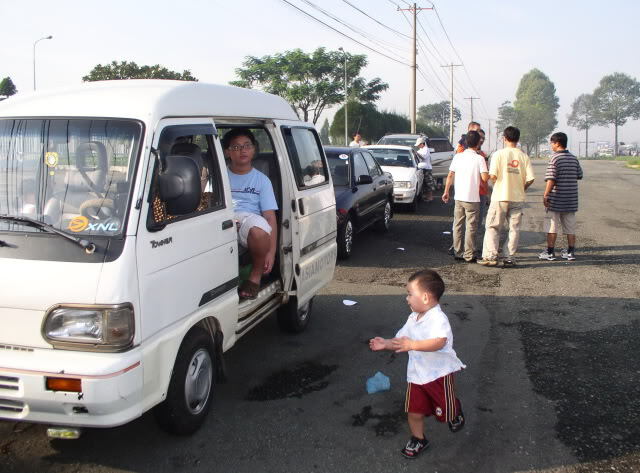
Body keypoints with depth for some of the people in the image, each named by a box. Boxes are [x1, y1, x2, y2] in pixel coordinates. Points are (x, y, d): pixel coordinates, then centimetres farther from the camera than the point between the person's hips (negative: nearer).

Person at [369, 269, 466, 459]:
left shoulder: (438, 318, -23)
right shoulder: (413, 319, 6)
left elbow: (439, 342, -40)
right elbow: (401, 341, 13)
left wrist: (413, 344, -49)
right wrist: (386, 344, -5)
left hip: (439, 374, -6)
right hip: (416, 375, 6)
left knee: (446, 410, 12)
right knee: (414, 411, 6)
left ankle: (456, 414, 47)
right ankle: (418, 439, 30)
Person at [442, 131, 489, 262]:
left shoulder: (457, 156, 2)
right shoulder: (479, 159, -10)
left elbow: (450, 176, 6)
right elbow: (485, 178, -15)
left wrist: (446, 192, 15)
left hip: (459, 197, 4)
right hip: (473, 198, -4)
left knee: (457, 225, 13)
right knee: (471, 227, 2)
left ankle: (457, 252, 17)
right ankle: (469, 255, 3)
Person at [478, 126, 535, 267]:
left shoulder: (499, 154, -8)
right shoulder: (524, 156, 0)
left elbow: (492, 176, -15)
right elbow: (530, 179, -4)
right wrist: (520, 189, 14)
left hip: (500, 197, -3)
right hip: (518, 198, 3)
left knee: (492, 227, 5)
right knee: (514, 228, 9)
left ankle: (491, 256, -2)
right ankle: (510, 258, 9)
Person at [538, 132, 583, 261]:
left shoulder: (555, 158, -12)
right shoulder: (574, 159, 8)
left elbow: (551, 179, -18)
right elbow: (579, 176, 15)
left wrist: (545, 195, -14)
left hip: (556, 199, -6)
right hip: (571, 199, 6)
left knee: (552, 226, 2)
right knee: (570, 227, 10)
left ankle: (550, 252, 4)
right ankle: (570, 252, 14)